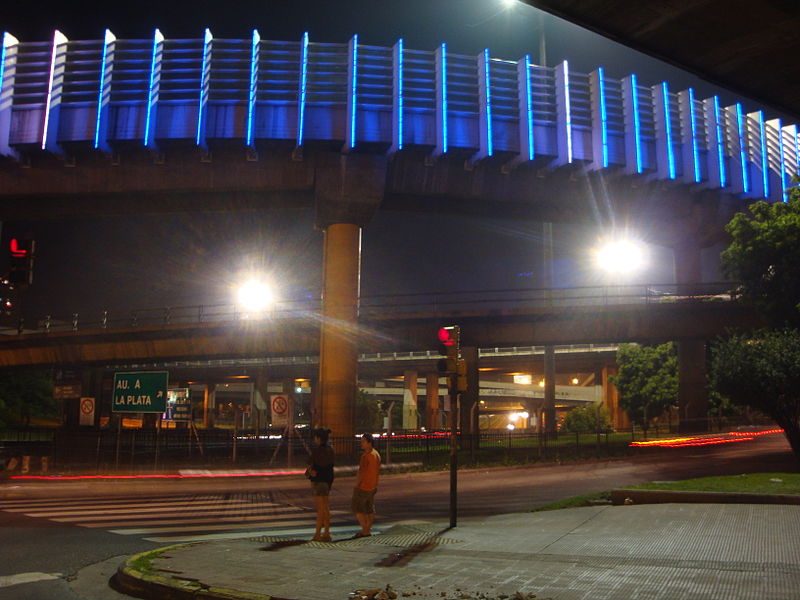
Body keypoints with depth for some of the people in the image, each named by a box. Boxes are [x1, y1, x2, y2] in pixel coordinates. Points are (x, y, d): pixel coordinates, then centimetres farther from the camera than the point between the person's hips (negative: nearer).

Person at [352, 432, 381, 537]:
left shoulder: (366, 456, -22)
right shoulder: (377, 454, 7)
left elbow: (361, 473, -23)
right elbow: (378, 471, 14)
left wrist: (356, 485, -14)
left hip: (362, 486, -9)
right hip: (372, 486, 9)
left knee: (357, 508, 2)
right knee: (370, 509, 15)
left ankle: (365, 530, 1)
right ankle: (368, 529, 21)